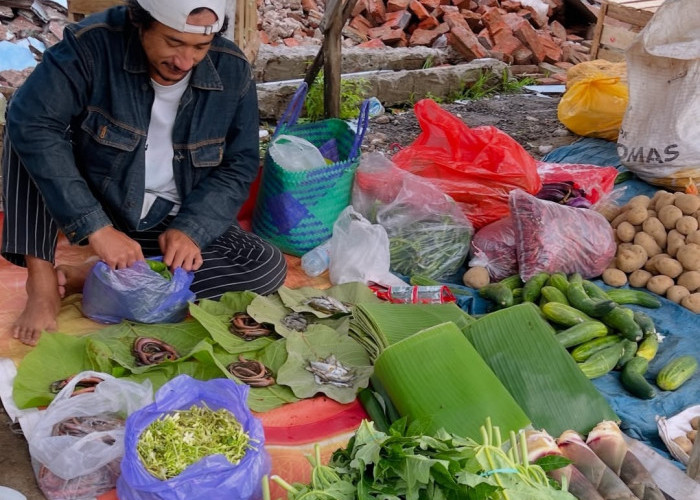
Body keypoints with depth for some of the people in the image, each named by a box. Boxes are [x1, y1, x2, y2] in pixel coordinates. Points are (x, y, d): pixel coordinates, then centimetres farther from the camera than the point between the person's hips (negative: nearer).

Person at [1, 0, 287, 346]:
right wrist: (96, 227, -39)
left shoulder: (232, 71, -13)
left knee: (268, 268, -21)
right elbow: (29, 122, -34)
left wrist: (190, 229, -23)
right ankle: (42, 281, -22)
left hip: (172, 223, 2)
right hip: (87, 211, -2)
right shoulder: (93, 44, -22)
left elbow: (238, 167, -6)